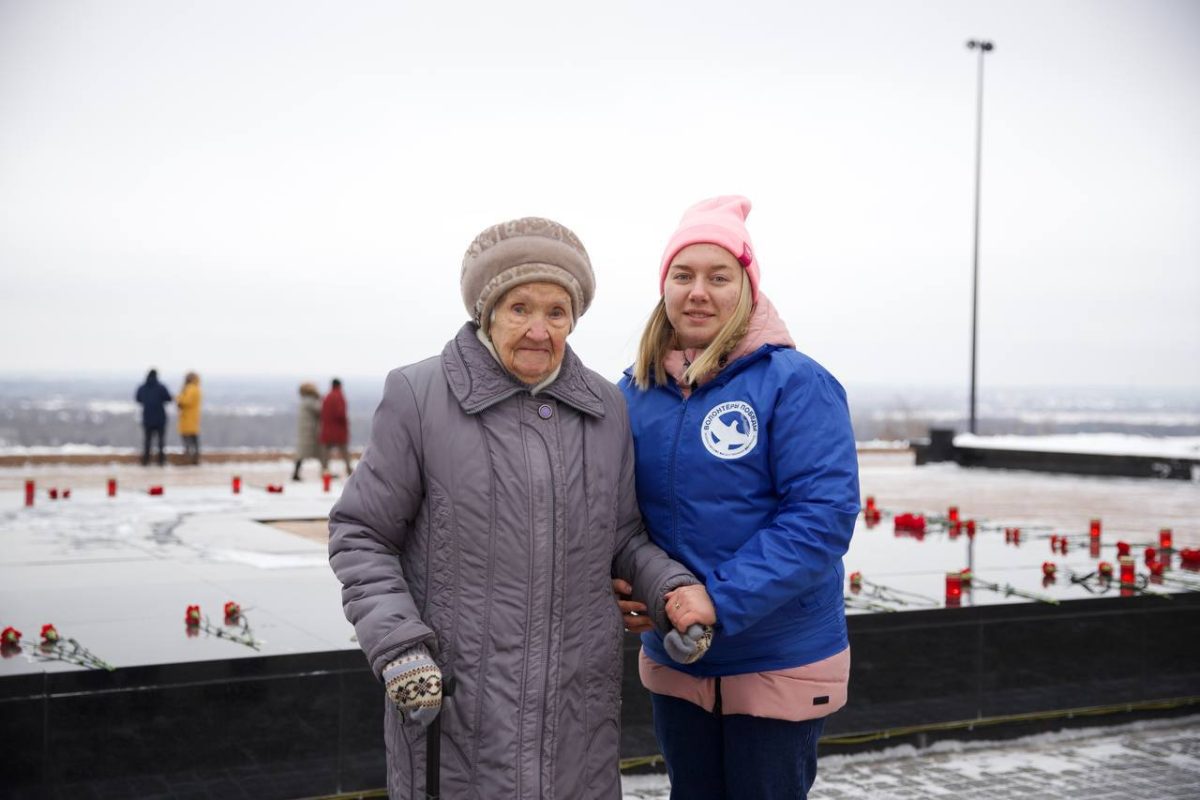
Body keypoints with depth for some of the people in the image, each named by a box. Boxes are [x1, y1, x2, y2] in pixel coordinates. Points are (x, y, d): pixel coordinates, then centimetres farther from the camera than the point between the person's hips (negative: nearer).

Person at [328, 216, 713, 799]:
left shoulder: (605, 407, 9)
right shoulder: (419, 398, -5)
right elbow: (360, 535, 0)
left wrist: (673, 590, -3)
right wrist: (396, 643, -13)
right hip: (454, 699, -4)